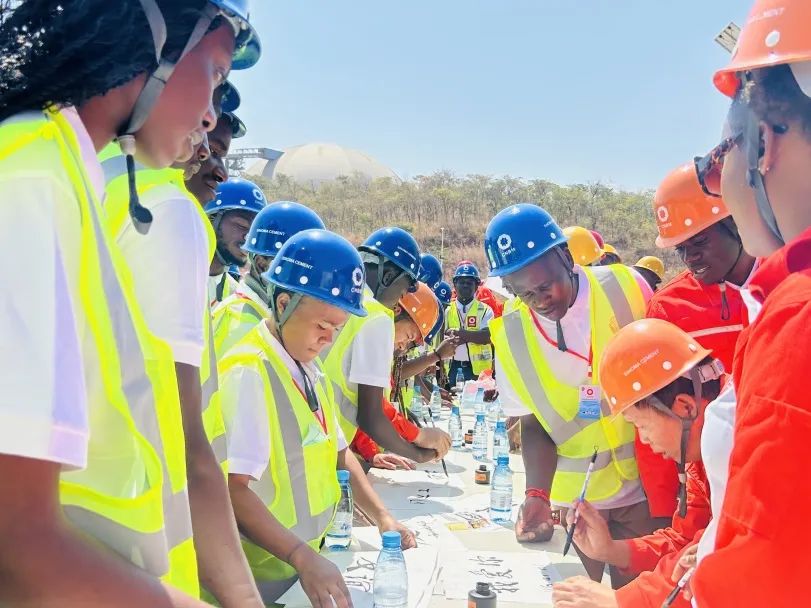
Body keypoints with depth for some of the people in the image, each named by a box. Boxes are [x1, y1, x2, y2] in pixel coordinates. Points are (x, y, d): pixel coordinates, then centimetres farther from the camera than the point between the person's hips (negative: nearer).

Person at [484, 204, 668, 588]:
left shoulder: (626, 288, -11)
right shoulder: (510, 335, -8)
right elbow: (533, 425, 0)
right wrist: (538, 494, -15)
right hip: (572, 497, 1)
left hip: (643, 483, 0)